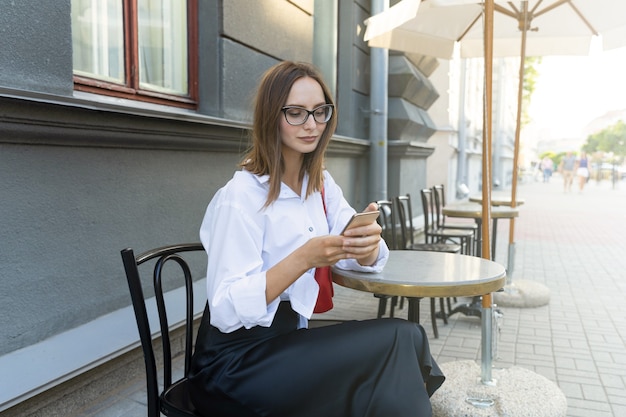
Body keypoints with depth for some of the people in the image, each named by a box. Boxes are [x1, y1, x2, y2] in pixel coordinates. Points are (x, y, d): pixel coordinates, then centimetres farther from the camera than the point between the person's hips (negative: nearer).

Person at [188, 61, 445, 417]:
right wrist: (304, 258, -31)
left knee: (406, 337, -14)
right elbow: (226, 310, -21)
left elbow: (366, 260, 0)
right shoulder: (242, 196, -17)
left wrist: (369, 242, -23)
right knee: (398, 341, -18)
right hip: (235, 365, -6)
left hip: (287, 342, 7)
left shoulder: (321, 184, 7)